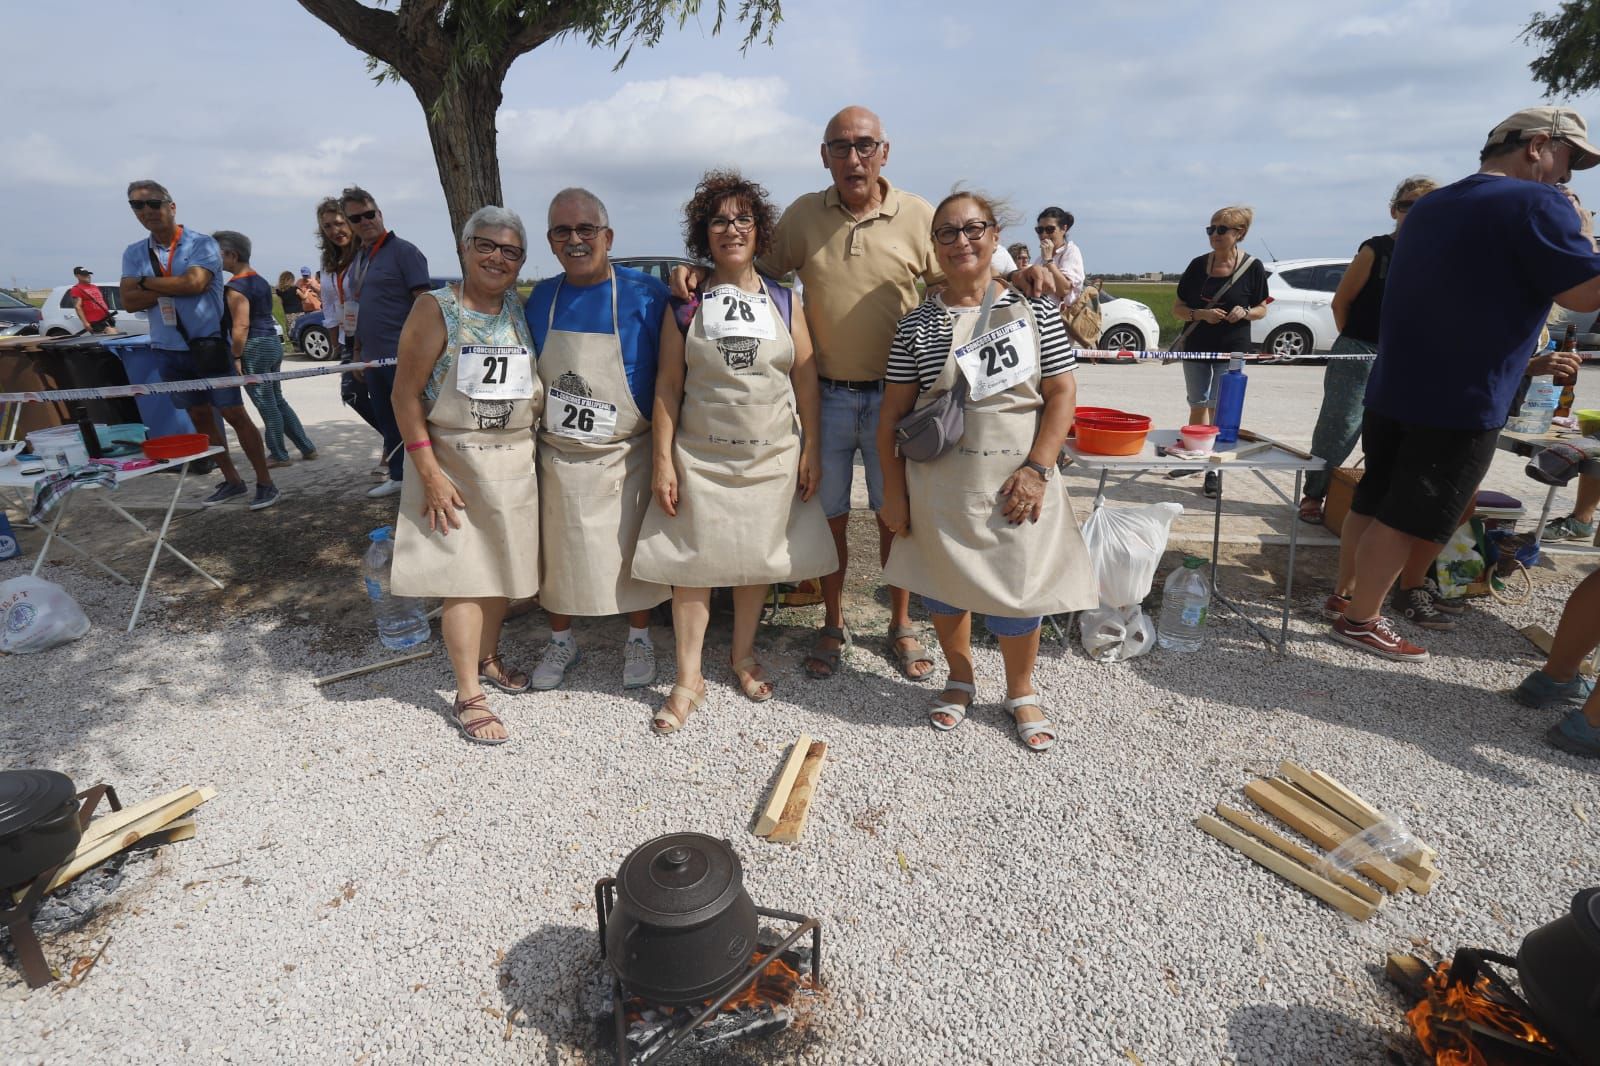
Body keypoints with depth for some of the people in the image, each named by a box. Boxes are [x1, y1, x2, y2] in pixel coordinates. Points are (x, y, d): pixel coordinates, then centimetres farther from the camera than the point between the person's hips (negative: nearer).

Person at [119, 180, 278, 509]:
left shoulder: (201, 244, -6)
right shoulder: (134, 254, 8)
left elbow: (194, 283, -21)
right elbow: (129, 301, -2)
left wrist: (147, 282, -6)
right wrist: (174, 287, -14)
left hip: (209, 344, -6)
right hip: (167, 349, 6)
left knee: (234, 414, -4)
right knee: (200, 416, 10)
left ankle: (265, 482, 2)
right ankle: (231, 481, 20)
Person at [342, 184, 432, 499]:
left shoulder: (403, 251, -8)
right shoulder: (359, 258, 16)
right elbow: (358, 307, 23)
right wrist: (359, 351, 18)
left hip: (402, 355, -8)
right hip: (373, 356, 8)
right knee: (386, 420, 15)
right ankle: (397, 476, 26)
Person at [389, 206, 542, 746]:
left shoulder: (523, 310, 7)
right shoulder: (438, 308, -7)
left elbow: (540, 384, 13)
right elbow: (406, 393, -9)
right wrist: (429, 471, -15)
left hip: (515, 462, 5)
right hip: (455, 459, -4)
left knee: (503, 567, 13)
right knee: (464, 576, -2)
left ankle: (487, 658, 34)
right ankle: (468, 696, 8)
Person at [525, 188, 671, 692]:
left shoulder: (647, 294, -8)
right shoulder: (540, 298, 3)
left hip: (625, 457, -3)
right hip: (557, 457, 3)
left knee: (633, 551, 11)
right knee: (559, 553, 14)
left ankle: (638, 638, 33)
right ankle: (561, 640, 36)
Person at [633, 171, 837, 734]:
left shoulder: (784, 301, 4)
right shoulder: (686, 305, 1)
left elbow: (807, 380, 4)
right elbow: (668, 386, -1)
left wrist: (812, 450, -1)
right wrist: (662, 461, -6)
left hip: (771, 456, 1)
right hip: (700, 457, -1)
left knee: (758, 558, 10)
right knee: (693, 560, 1)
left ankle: (744, 654, 32)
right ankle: (689, 678, 15)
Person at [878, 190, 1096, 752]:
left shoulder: (1033, 310, 1)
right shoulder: (918, 324, -1)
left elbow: (1062, 394, 0)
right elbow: (893, 412, 0)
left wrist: (1037, 469, -10)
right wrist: (893, 490, -2)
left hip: (1015, 483, 0)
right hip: (939, 484, 1)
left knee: (1017, 594, 5)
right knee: (944, 587, 12)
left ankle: (1021, 691, 32)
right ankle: (960, 678, 38)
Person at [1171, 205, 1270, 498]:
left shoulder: (1252, 267, -6)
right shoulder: (1198, 265, -2)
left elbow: (1262, 309, 3)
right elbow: (1177, 307, 1)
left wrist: (1245, 312, -19)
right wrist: (1200, 314, -18)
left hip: (1231, 349, -2)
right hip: (1195, 346, 3)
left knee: (1219, 407, -4)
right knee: (1198, 405, 13)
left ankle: (1214, 469, 4)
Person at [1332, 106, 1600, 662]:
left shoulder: (1430, 206, 16)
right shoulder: (1535, 203, -11)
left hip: (1392, 389, 8)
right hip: (1459, 401, -8)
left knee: (1372, 502, 14)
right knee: (1406, 517, -1)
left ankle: (1349, 595, 24)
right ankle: (1361, 620, 7)